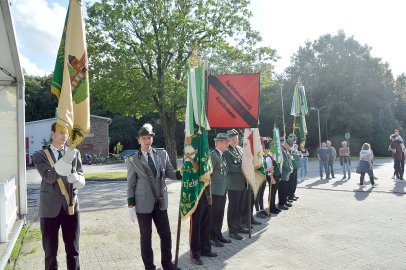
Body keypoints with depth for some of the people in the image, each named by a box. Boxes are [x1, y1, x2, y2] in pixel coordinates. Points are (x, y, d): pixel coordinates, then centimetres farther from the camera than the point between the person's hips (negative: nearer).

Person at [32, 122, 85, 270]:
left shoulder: (75, 153, 5)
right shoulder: (40, 155, -3)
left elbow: (82, 180, -1)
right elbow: (49, 177, -20)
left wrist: (76, 178, -25)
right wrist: (66, 160, -35)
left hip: (71, 207, 2)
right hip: (50, 209, -2)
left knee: (73, 251, 11)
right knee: (50, 251, 11)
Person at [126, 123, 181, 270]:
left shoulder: (162, 154, 3)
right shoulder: (133, 160, -4)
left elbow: (170, 173, 5)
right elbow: (131, 185, -3)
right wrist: (131, 205, -7)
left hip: (161, 203, 3)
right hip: (143, 204, -3)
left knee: (166, 235, 10)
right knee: (146, 237, 10)